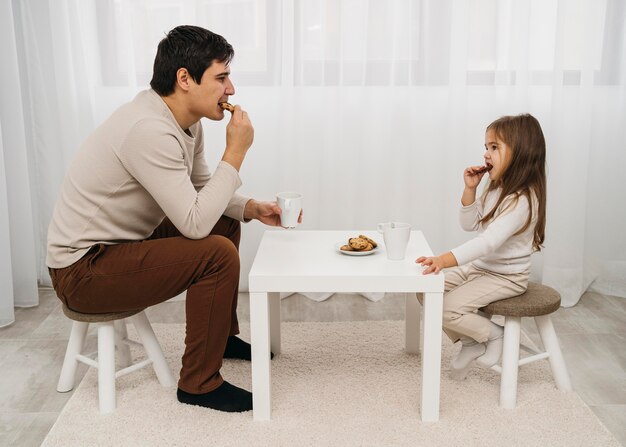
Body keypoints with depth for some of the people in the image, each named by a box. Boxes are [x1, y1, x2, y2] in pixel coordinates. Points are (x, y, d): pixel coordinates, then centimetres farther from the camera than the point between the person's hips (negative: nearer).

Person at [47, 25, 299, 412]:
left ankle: (224, 335, 29)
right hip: (83, 269, -10)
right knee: (218, 253, -24)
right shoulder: (149, 130, -28)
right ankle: (200, 383, -6)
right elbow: (195, 224, -30)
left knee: (226, 223, 16)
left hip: (123, 241, 10)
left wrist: (252, 208, -4)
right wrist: (235, 152, -22)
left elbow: (201, 191, 13)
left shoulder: (186, 120, 2)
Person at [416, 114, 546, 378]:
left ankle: (494, 335, 4)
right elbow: (470, 225, 10)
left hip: (506, 277, -9)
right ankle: (470, 343, 10)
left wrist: (445, 260, -48)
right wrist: (470, 189, -6)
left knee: (449, 308, -23)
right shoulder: (496, 189, 3)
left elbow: (490, 241, -37)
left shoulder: (523, 200, -26)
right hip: (479, 266, 9)